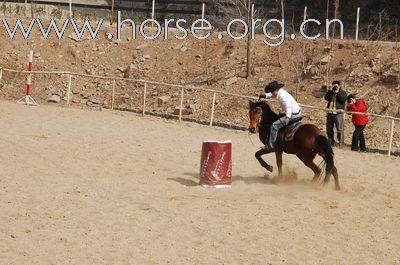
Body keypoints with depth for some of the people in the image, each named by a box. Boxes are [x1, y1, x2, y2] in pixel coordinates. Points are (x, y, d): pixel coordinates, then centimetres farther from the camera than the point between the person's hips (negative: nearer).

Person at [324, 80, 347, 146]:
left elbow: (343, 99, -13)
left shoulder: (343, 93, 6)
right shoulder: (330, 92, 17)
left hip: (338, 113, -5)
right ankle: (331, 140, 23)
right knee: (329, 129, 9)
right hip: (330, 113, 5)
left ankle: (340, 141, -6)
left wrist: (338, 92, -14)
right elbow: (326, 98, -1)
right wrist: (329, 91, -9)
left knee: (339, 129, -13)